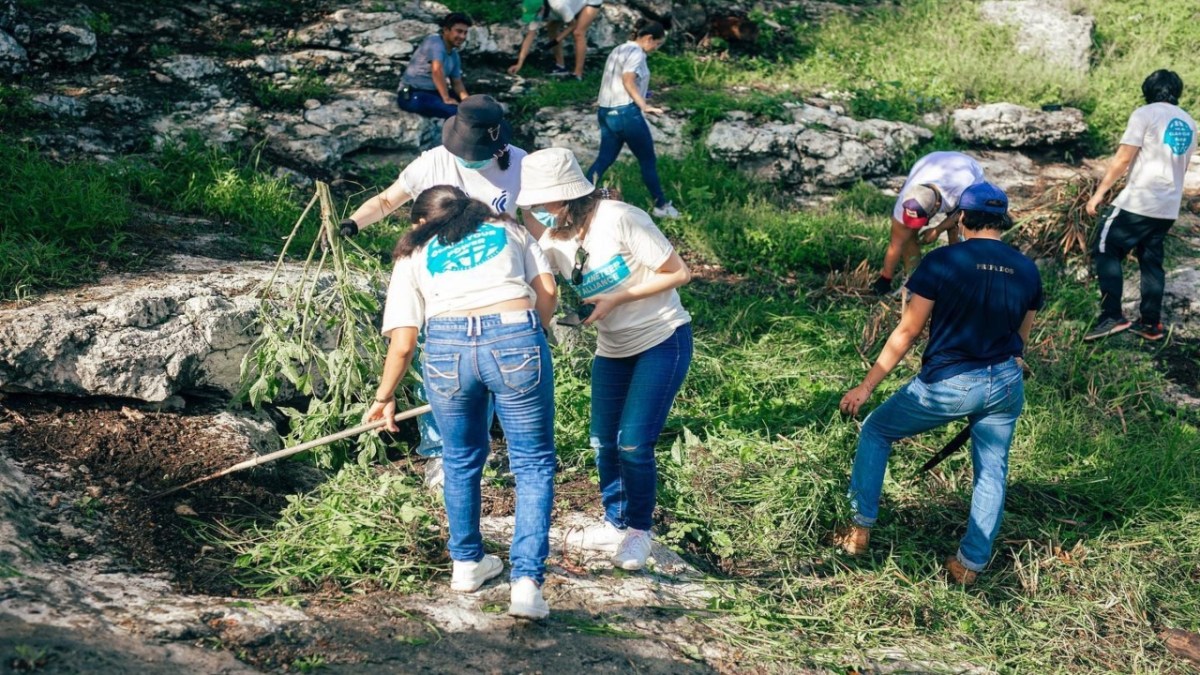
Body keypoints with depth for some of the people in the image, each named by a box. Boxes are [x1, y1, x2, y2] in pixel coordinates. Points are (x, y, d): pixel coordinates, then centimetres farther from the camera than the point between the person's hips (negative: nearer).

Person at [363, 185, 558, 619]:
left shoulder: (413, 255, 24)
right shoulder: (509, 230, 27)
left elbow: (403, 344, 16)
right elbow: (546, 290, 13)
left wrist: (384, 397, 29)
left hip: (447, 348, 1)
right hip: (516, 338, -1)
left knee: (462, 461, 22)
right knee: (533, 464, 7)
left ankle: (467, 564, 38)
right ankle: (526, 582, -4)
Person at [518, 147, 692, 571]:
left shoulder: (619, 220, -21)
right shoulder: (553, 239, -3)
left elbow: (679, 273, -16)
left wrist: (617, 299, -20)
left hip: (663, 340, -6)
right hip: (612, 349, 6)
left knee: (633, 443, -11)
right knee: (603, 443, 6)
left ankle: (639, 531, 10)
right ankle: (615, 524, 29)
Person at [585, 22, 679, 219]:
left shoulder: (618, 50, 18)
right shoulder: (636, 53, -10)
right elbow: (628, 80, -25)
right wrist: (644, 105, -33)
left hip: (606, 112, 9)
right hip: (626, 112, -9)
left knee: (605, 158, 10)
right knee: (648, 160, 3)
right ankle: (661, 205, 11)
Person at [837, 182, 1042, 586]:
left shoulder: (943, 261, -13)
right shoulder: (1027, 270, 2)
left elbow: (908, 331, -11)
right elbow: (1020, 339, 12)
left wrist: (866, 387, -5)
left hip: (946, 384, -4)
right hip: (1005, 385, 4)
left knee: (876, 431, 17)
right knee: (992, 472, 18)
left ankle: (861, 529, 18)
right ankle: (971, 564, 23)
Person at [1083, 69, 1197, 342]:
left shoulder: (1145, 114, -7)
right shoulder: (1189, 124, 14)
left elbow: (1123, 158, -12)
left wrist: (1099, 192, -8)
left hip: (1138, 202, -7)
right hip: (1169, 207, 7)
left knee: (1106, 250, -1)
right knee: (1151, 261, 15)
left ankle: (1112, 316, -10)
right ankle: (1151, 323, 15)